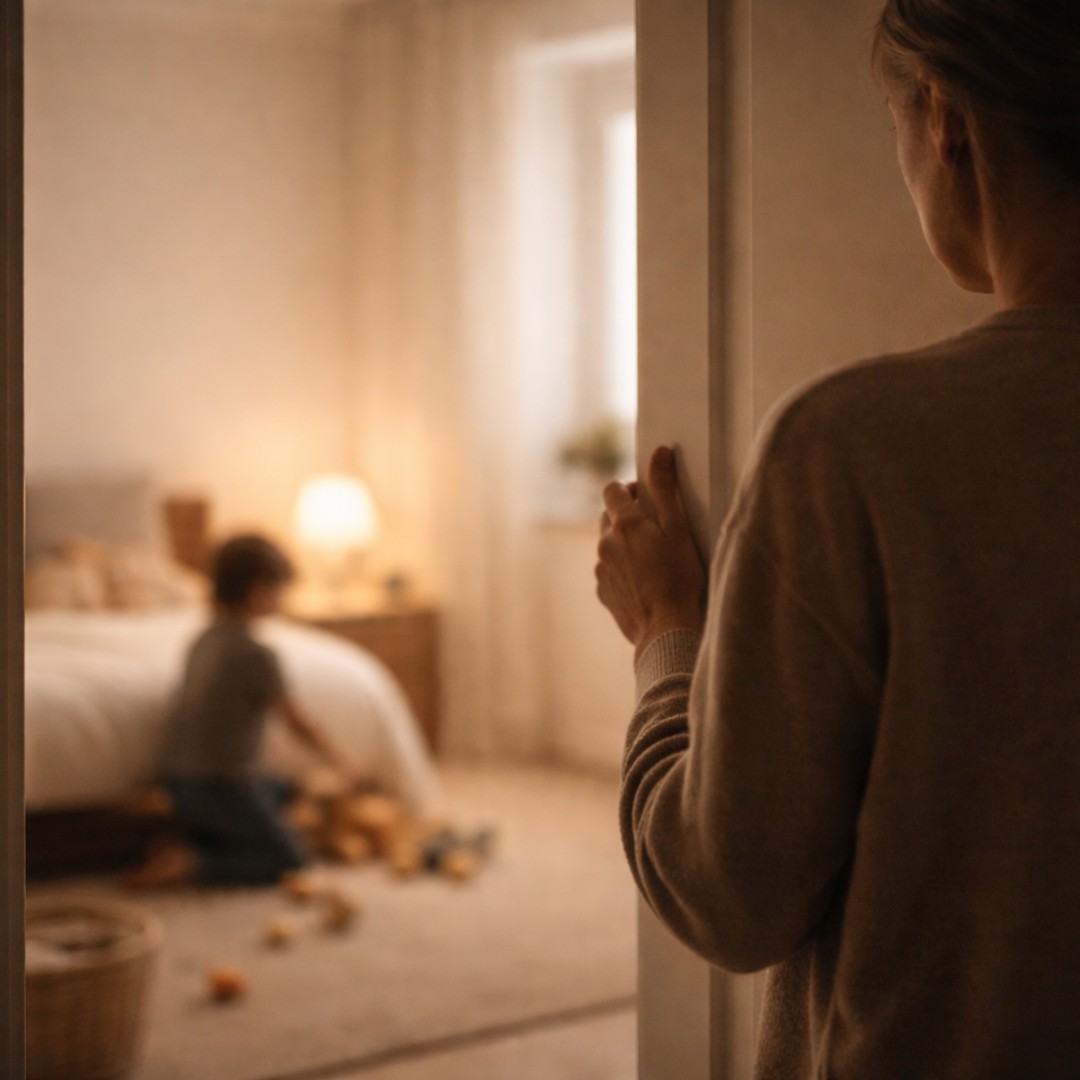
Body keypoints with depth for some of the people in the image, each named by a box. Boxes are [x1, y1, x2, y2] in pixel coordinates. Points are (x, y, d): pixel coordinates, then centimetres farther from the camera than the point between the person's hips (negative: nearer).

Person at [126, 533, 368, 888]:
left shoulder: (203, 641, 6)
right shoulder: (256, 655, -18)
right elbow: (298, 722, -9)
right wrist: (341, 763, 8)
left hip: (178, 777, 8)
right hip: (222, 785, -8)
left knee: (283, 790, 30)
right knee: (292, 860, 4)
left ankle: (194, 841, 10)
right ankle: (191, 862, -12)